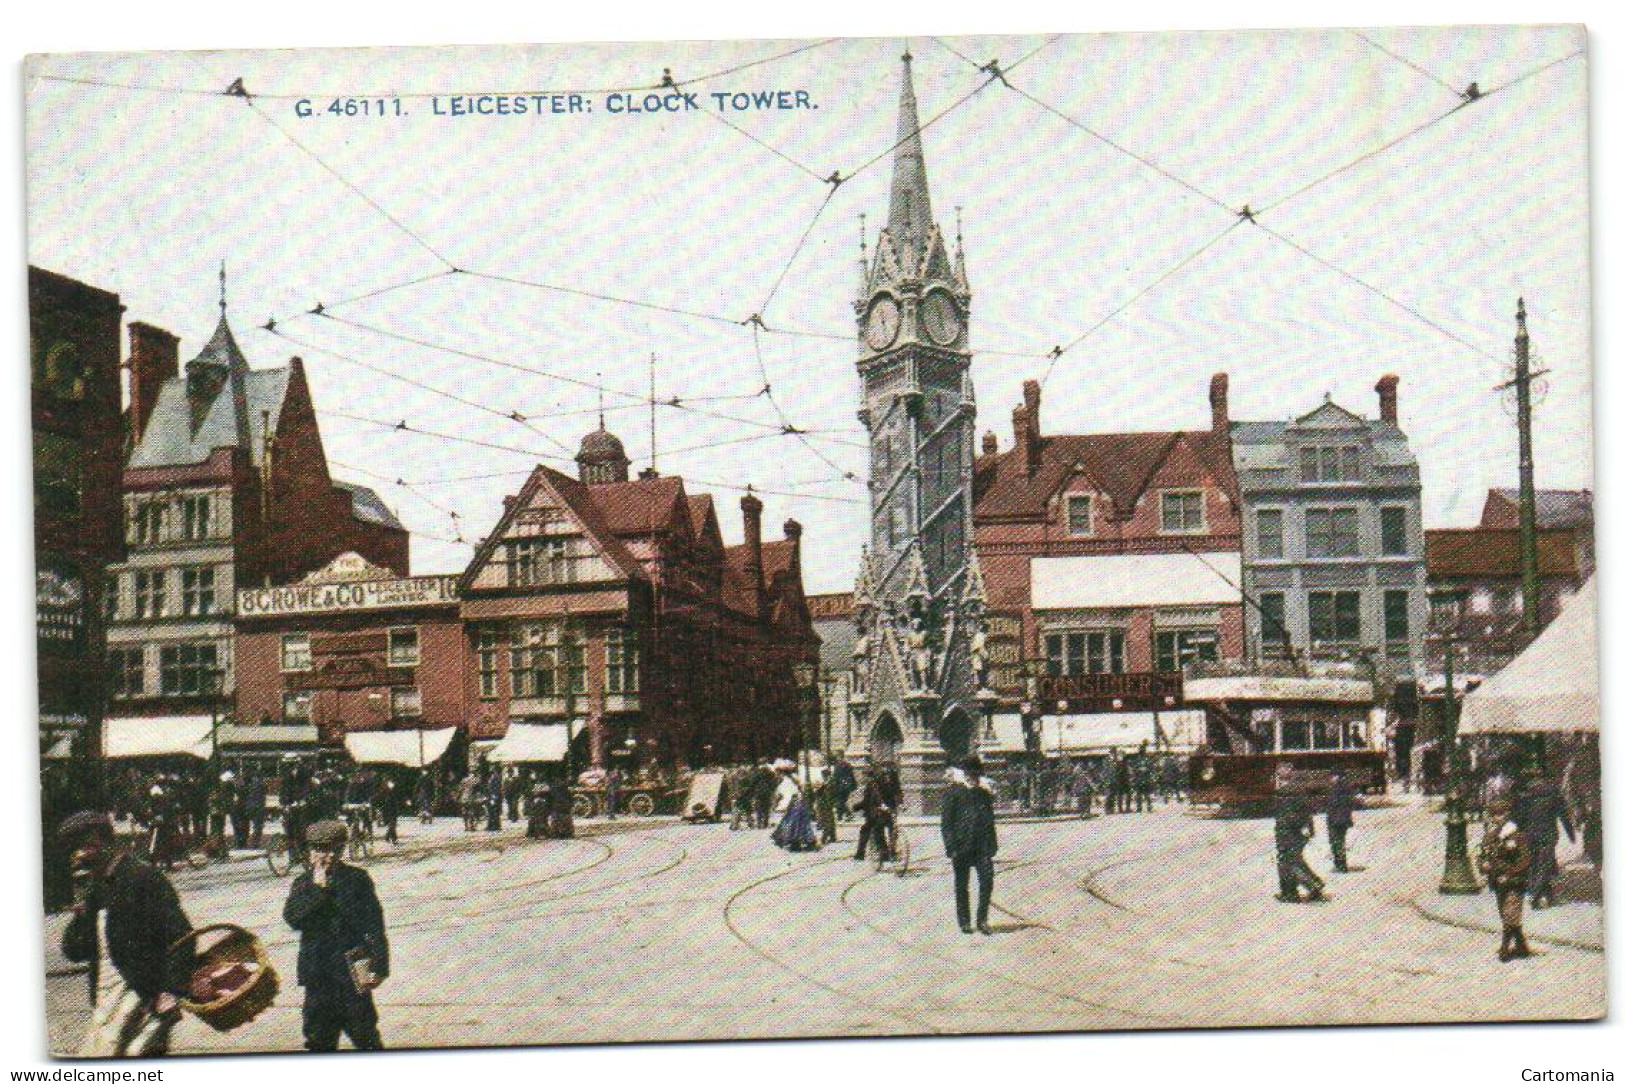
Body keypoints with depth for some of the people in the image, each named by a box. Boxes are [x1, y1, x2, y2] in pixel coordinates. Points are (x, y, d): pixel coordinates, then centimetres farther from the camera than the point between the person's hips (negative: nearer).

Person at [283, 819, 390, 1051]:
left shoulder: (357, 879, 0)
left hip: (352, 971, -3)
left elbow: (375, 926, -2)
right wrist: (317, 888, -14)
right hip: (318, 975, 3)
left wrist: (378, 967, -8)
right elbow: (292, 918, -9)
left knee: (364, 1034, 3)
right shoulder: (303, 883, 8)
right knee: (319, 1040, 8)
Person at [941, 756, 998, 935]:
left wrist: (992, 844, 12)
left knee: (987, 880, -7)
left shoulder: (984, 791, 13)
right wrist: (951, 847, -11)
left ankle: (982, 920, 4)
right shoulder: (953, 791, -1)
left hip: (982, 845, 3)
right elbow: (947, 821, -4)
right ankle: (964, 922, 15)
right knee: (962, 885, 5)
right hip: (961, 845, -3)